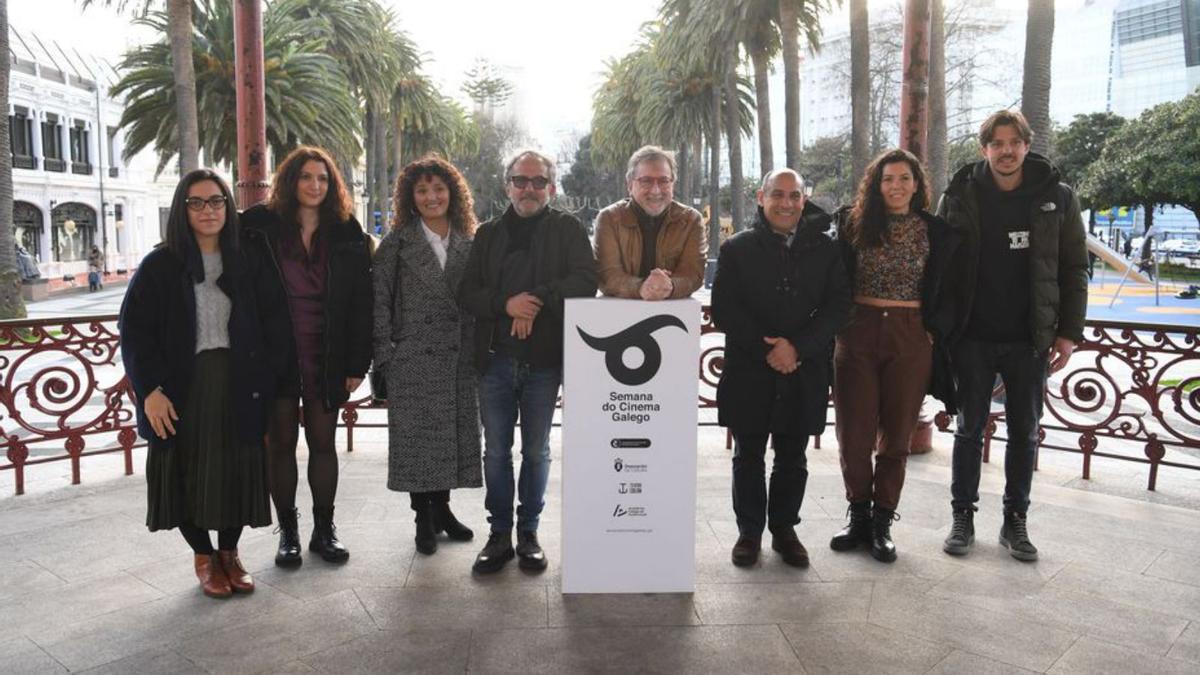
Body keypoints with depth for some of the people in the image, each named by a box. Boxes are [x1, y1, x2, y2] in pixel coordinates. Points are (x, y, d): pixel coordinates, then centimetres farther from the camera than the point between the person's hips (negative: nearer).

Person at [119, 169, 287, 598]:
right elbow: (134, 331, -2)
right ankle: (203, 555, 25)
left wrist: (266, 378, -7)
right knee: (188, 472, 5)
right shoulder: (160, 266, 1)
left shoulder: (250, 259, 5)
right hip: (183, 388, -1)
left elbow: (273, 322, 2)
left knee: (237, 469, 6)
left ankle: (229, 550, 26)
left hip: (240, 386, 1)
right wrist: (150, 389, -11)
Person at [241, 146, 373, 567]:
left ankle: (324, 531, 20)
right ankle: (287, 532, 21)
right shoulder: (261, 226, -1)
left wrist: (357, 362, -4)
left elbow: (361, 302, 0)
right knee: (281, 442, 8)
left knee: (323, 441, 9)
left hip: (327, 357, 1)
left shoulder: (347, 233, 1)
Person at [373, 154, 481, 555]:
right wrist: (385, 354, -8)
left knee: (453, 435, 9)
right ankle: (423, 518, 15)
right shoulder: (397, 244, 0)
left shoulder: (468, 244, 9)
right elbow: (380, 301, -2)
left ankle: (442, 509, 25)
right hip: (413, 360, -3)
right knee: (416, 438, 2)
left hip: (459, 360, 3)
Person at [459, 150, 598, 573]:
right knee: (496, 451, 7)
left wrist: (537, 301, -18)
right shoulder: (489, 233, 11)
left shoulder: (567, 230, 4)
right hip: (495, 359, 2)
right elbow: (466, 292, 3)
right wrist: (505, 304, -15)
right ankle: (499, 534, 20)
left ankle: (529, 533, 23)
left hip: (544, 360, -2)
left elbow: (585, 281, -11)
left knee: (536, 451, 10)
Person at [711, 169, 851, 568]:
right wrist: (766, 350, -14)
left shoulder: (825, 250, 6)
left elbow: (838, 306, -1)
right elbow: (724, 309, -5)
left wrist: (798, 347, -14)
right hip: (749, 372, -1)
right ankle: (749, 531, 23)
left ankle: (784, 529, 28)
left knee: (792, 459, 12)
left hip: (804, 374, 1)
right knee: (749, 457, 9)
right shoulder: (737, 249, 2)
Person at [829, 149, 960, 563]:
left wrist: (937, 332, 3)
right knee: (854, 434, 3)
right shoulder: (854, 224, 4)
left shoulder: (935, 231, 5)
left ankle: (882, 524, 18)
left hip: (910, 338, 0)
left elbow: (943, 291, 10)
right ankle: (858, 517, 21)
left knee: (896, 435, 6)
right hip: (858, 334, 0)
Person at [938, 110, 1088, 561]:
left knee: (1025, 433, 9)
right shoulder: (959, 197, -1)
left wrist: (1069, 332, -2)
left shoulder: (1057, 198, 1)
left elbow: (1074, 270, 4)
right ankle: (963, 517, 20)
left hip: (1030, 340, 1)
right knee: (970, 429, 8)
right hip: (973, 339, -1)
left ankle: (1015, 521, 23)